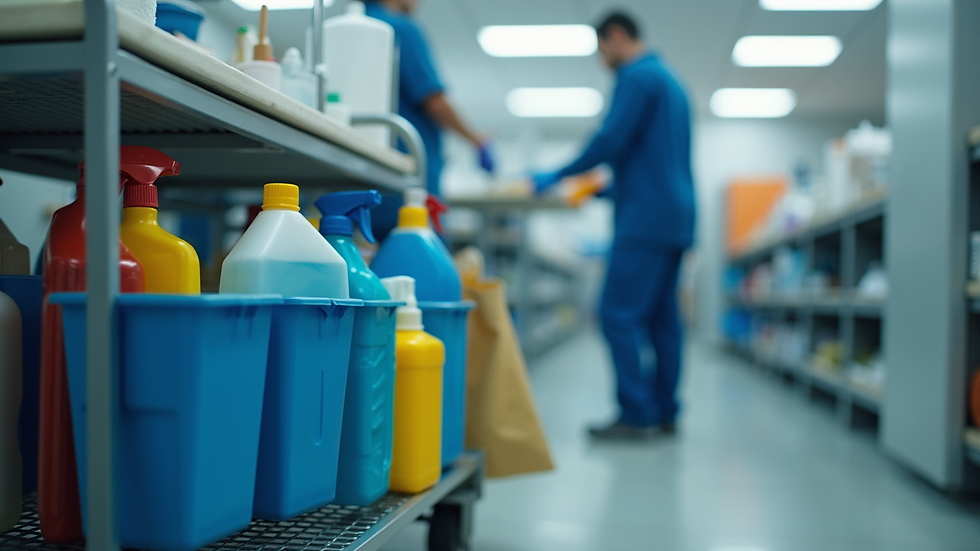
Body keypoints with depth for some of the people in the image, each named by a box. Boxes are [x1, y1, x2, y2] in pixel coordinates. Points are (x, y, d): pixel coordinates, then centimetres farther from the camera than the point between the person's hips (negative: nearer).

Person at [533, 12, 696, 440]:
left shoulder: (637, 76, -7)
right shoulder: (670, 80, 24)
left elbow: (611, 139, -16)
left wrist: (556, 177, -7)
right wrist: (608, 189, 27)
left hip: (645, 220, -10)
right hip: (675, 218, 10)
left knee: (620, 314, -9)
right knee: (662, 317, 10)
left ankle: (637, 416, -9)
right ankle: (664, 413, 13)